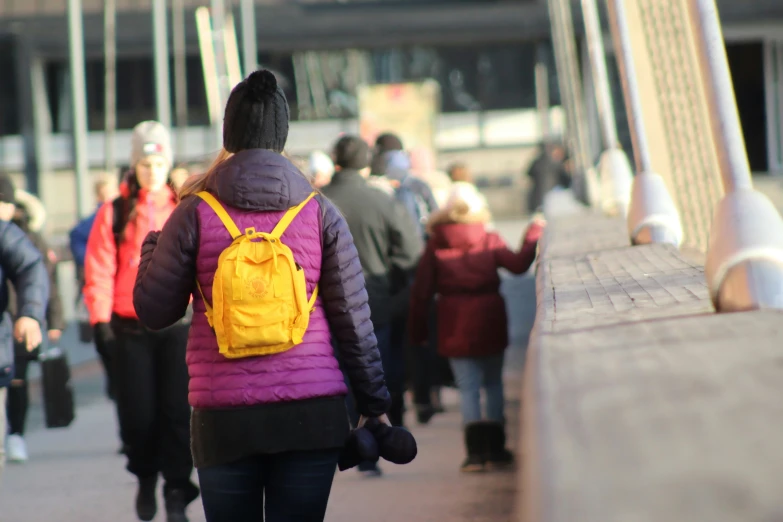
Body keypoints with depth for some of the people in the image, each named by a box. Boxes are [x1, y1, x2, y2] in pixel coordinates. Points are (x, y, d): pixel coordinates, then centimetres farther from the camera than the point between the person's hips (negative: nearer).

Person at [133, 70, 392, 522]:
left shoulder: (196, 214, -2)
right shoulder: (320, 214, 2)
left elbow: (154, 311, 5)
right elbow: (354, 320, 3)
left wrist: (152, 248, 22)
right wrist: (374, 405, 12)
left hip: (224, 419, 0)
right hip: (312, 415, 1)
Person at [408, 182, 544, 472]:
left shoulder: (435, 245, 0)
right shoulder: (490, 241, -2)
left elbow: (421, 292, 0)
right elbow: (518, 264, -3)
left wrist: (418, 331, 7)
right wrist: (534, 235, 10)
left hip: (455, 326, -1)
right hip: (489, 321, 1)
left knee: (468, 387, 3)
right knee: (493, 383, 14)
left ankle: (476, 451, -6)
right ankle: (495, 448, 15)